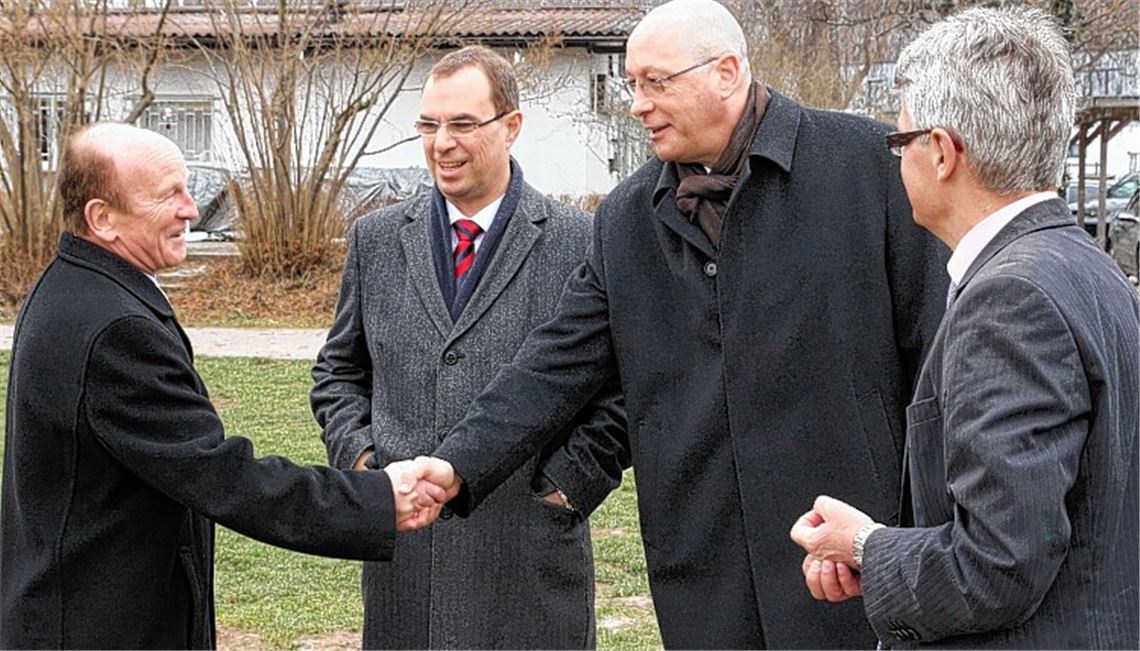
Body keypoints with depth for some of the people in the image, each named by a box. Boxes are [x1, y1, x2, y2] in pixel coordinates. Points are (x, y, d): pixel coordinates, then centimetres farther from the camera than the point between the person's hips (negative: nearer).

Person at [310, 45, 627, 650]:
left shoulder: (579, 243, -2)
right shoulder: (376, 238, 9)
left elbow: (622, 388, 0)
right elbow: (340, 370, 18)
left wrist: (566, 483, -6)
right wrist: (357, 454, 4)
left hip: (529, 548, -3)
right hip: (403, 548, 3)